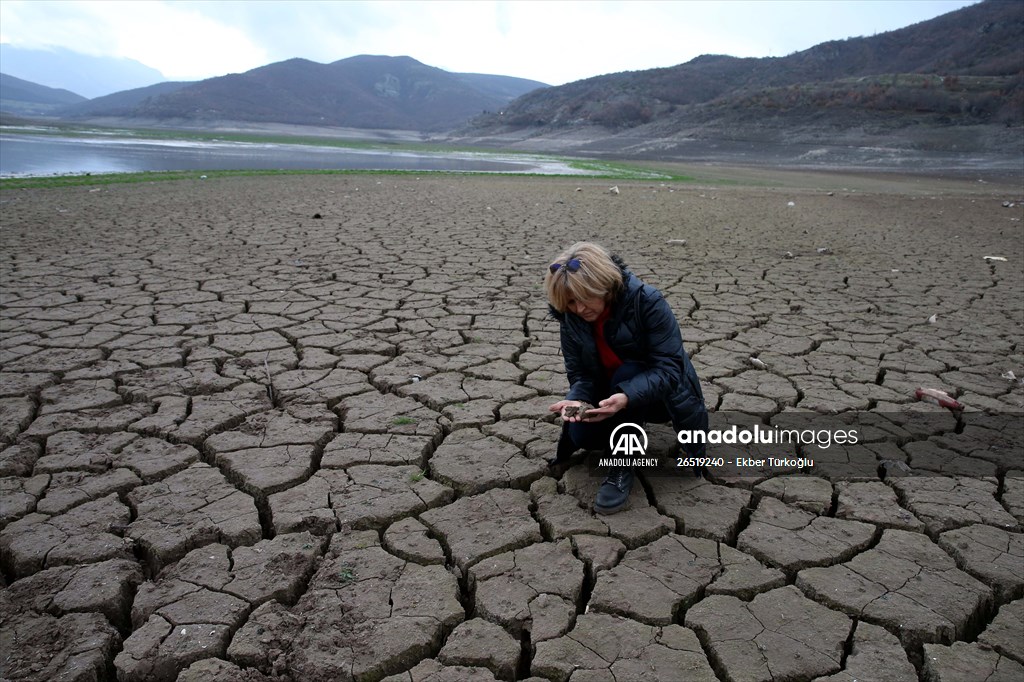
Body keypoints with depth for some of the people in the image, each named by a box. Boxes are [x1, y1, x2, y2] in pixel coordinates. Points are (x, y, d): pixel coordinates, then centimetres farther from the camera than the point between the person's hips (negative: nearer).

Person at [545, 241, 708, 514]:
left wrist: (627, 397, -47)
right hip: (614, 399, 4)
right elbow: (580, 374, -10)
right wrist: (576, 400, -33)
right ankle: (629, 430, 13)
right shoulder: (570, 318, -13)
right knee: (581, 434, -22)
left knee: (626, 374, -35)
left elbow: (669, 368, -31)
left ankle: (622, 468, -19)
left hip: (663, 394, -4)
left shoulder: (647, 301, -29)